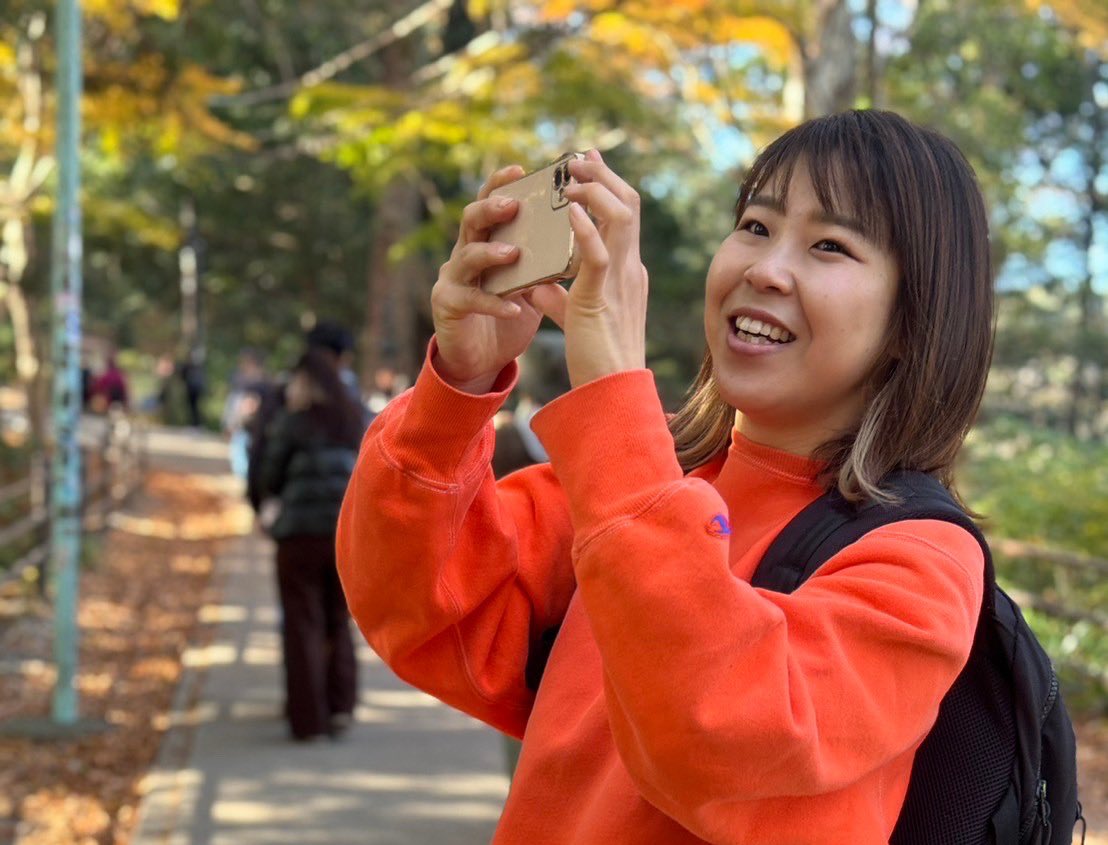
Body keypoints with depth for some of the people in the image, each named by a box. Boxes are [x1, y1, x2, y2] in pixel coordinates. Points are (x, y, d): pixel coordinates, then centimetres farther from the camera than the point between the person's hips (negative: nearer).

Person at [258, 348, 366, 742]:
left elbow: (271, 479, 0)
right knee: (339, 622, 16)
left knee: (303, 624, 4)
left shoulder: (290, 422, -4)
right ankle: (341, 705, 8)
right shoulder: (357, 421, 7)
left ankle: (308, 718, 3)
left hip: (301, 532, -4)